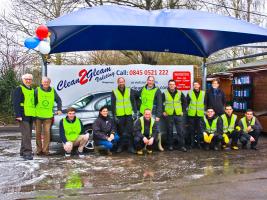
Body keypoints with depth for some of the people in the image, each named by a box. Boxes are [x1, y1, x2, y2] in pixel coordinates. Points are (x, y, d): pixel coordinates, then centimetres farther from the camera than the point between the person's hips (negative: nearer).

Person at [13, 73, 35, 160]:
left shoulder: (32, 90, 19)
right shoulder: (19, 89, -4)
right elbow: (16, 103, -10)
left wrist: (35, 114, 20)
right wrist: (18, 115, -18)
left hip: (31, 116, 8)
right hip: (23, 115, -8)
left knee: (28, 135, 12)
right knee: (26, 135, -12)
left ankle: (23, 151, 22)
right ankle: (27, 152, -11)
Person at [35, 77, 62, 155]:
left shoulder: (53, 91, 6)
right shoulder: (37, 90, -2)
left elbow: (58, 100, 18)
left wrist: (59, 109, 9)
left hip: (48, 116, 1)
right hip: (38, 115, -1)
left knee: (47, 133, -2)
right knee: (38, 133, 7)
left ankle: (45, 150, 7)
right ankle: (39, 149, 18)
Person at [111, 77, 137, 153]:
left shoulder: (130, 91, 6)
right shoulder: (114, 92, 2)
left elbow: (133, 102, 6)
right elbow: (113, 105, 2)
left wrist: (135, 112, -1)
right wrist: (114, 116, -4)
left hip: (129, 115, 1)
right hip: (119, 116, -1)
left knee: (129, 132, 2)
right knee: (121, 132, 6)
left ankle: (130, 147, 8)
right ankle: (120, 147, 17)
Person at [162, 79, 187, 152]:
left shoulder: (180, 93, 7)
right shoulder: (164, 94, 3)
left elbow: (184, 102, 14)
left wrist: (183, 111, 6)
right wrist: (163, 111, -1)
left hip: (178, 114, 1)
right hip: (169, 115, -1)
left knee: (180, 131, 1)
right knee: (170, 131, 5)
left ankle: (182, 146, 8)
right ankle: (170, 145, 16)